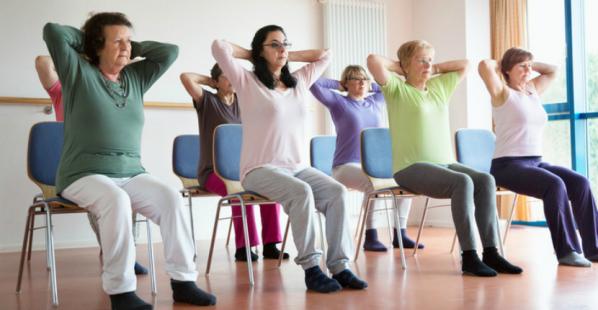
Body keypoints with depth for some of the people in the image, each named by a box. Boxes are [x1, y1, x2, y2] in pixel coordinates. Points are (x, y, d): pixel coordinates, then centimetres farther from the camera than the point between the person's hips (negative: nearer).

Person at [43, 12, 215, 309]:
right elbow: (52, 31, -7)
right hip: (85, 174, -4)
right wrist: (86, 39, 9)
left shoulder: (135, 77, 17)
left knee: (171, 198, -24)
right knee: (116, 202, -37)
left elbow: (170, 51, 15)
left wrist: (133, 48, 15)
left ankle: (183, 281, -20)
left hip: (131, 173, 5)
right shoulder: (79, 72, 4)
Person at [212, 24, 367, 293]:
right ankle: (311, 268, -25)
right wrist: (252, 56, 7)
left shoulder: (299, 82, 18)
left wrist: (288, 57, 20)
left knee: (337, 192, -22)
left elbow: (324, 55, 27)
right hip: (260, 170, -5)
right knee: (302, 192, -34)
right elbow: (219, 47, -9)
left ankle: (339, 266, -21)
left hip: (298, 167, 6)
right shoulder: (247, 82, 1)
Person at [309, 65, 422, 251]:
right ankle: (370, 237, -28)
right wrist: (338, 85, 6)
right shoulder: (338, 102, 3)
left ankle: (400, 234, -12)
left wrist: (370, 85, 21)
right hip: (346, 166, -6)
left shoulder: (375, 102, 18)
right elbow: (314, 83, -7)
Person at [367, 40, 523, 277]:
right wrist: (399, 69, 3)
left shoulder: (439, 86, 20)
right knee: (462, 182, -31)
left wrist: (435, 69, 22)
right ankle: (469, 257, -27)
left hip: (445, 163, 7)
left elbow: (464, 64, 31)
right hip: (411, 168, -6)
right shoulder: (397, 88, 2)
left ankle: (491, 252, -21)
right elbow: (373, 61, -13)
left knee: (485, 180, -21)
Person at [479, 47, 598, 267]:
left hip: (536, 161, 7)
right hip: (508, 165, -7)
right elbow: (484, 66, -17)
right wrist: (500, 65, 3)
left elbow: (553, 70, 31)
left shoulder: (533, 91, 19)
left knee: (580, 183, -14)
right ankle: (566, 251, -24)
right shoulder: (502, 93, -1)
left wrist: (531, 64, 21)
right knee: (555, 185, -31)